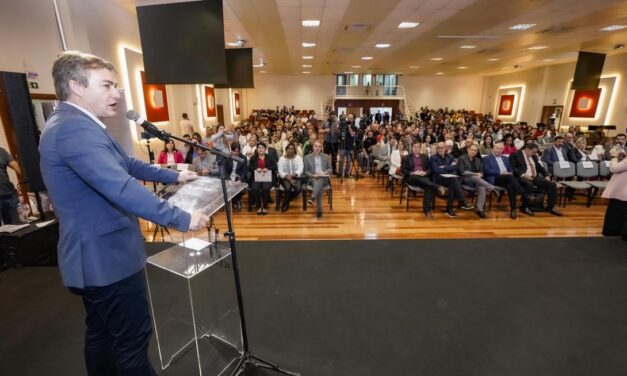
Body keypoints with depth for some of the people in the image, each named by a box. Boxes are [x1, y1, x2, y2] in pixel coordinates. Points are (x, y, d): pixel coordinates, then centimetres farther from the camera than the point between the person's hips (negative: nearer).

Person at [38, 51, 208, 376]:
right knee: (133, 339, 4)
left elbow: (126, 164, 18)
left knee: (101, 333, 25)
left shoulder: (76, 124, 13)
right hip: (106, 257, -11)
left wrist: (174, 176, 16)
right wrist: (182, 219, -30)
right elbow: (122, 188, -33)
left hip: (95, 254, 11)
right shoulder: (74, 129, -23)